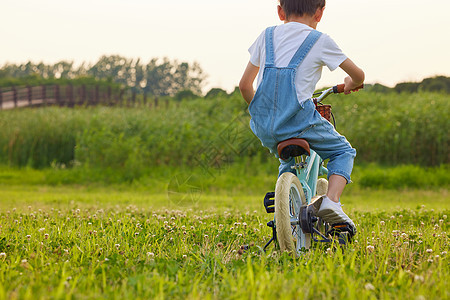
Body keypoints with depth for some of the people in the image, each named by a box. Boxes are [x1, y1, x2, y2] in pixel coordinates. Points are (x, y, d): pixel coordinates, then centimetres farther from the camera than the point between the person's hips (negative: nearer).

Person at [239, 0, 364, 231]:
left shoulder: (267, 36, 15)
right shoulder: (320, 41, 4)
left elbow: (244, 85, 18)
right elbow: (358, 75, 11)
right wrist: (350, 85, 35)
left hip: (264, 129, 5)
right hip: (298, 122, -5)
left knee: (289, 162, 34)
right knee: (343, 151, 19)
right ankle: (331, 201, -4)